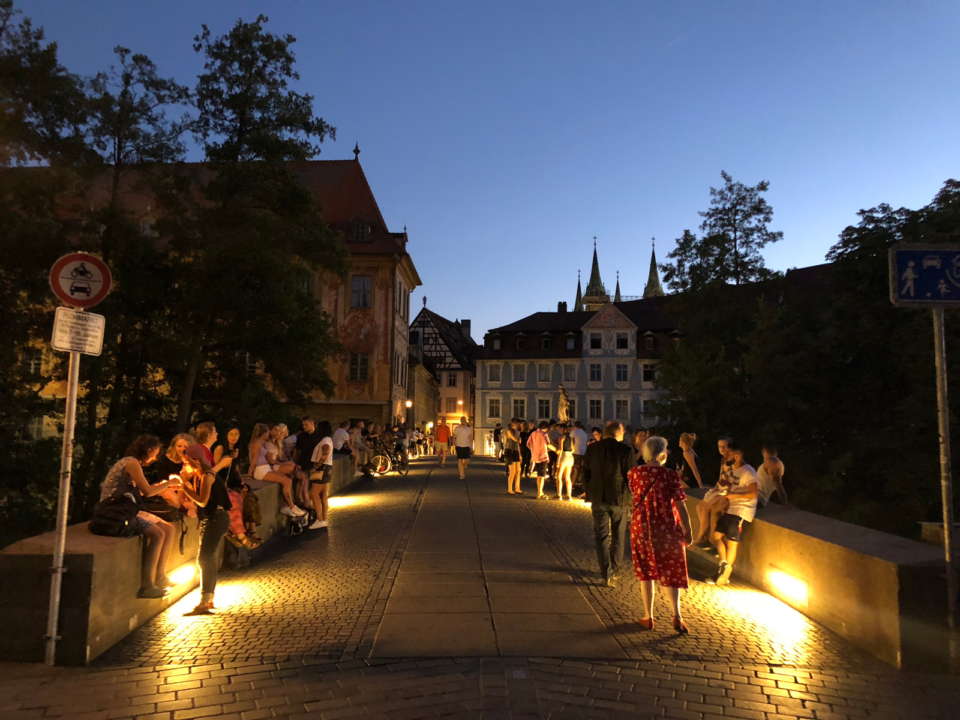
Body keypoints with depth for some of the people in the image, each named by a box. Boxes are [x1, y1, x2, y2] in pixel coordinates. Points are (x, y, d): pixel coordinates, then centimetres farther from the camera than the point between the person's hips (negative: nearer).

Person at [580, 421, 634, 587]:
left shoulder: (592, 449, -3)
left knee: (601, 536, 10)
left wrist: (589, 495, 13)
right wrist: (629, 493, 8)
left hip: (598, 498, 1)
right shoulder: (625, 451, -13)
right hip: (619, 498, -1)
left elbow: (586, 474, 2)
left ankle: (606, 573, 5)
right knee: (618, 537, 17)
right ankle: (614, 570, 27)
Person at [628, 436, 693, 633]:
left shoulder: (634, 473, -6)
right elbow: (680, 506, -12)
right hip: (667, 529, -2)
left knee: (646, 572, 14)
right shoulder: (671, 475, -14)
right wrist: (687, 531, -3)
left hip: (641, 528, 2)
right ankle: (676, 615, 6)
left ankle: (648, 617, 19)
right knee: (672, 572, 15)